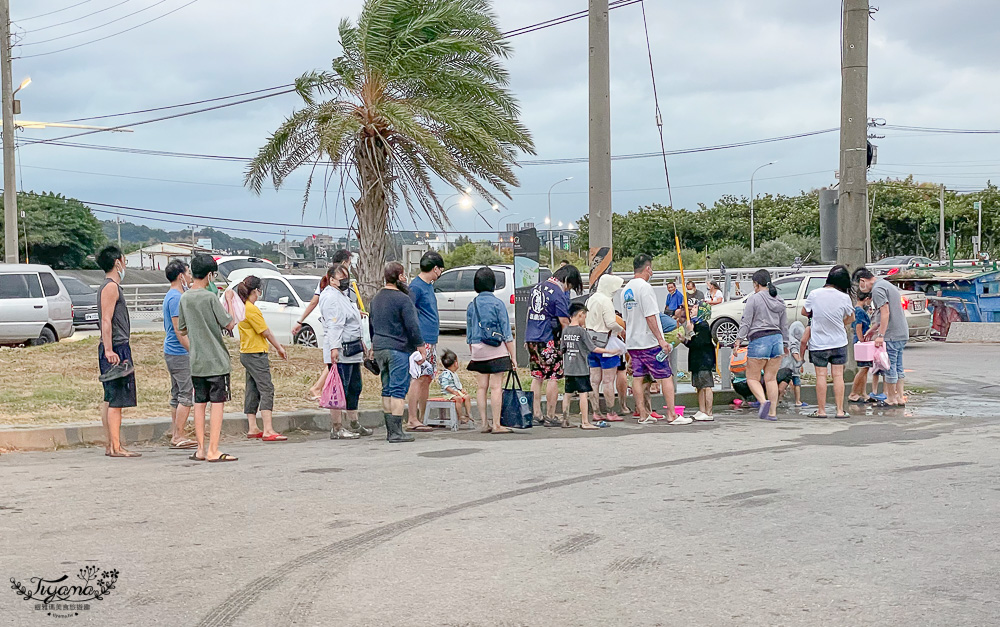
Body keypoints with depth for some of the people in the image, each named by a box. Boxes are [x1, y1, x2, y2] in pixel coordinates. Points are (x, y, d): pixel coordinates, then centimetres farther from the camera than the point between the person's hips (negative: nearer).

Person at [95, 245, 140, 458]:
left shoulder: (110, 287, 20)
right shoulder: (111, 287, -11)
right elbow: (106, 321, -19)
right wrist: (109, 350, -24)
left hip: (117, 349, 11)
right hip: (116, 348, -11)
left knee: (110, 399, 11)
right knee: (116, 400, -10)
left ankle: (110, 445, 15)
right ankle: (116, 447, -10)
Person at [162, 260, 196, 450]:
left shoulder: (170, 296, 17)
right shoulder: (176, 297, -15)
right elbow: (179, 329, -20)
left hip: (171, 352, 10)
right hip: (180, 353, -10)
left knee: (177, 395, 12)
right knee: (186, 395, -8)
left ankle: (174, 435, 14)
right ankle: (178, 437, -7)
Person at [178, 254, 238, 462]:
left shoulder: (184, 298, 6)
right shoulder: (210, 297, -13)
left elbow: (182, 330, 15)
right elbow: (228, 325, -11)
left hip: (196, 361, 6)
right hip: (216, 360, -6)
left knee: (199, 403, 11)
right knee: (218, 403, -4)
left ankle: (201, 449, 14)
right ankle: (213, 451, -7)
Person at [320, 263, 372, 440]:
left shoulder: (343, 295, 22)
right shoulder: (331, 297, -12)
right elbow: (333, 326, -22)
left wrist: (362, 342, 31)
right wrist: (334, 348, -28)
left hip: (352, 351, 11)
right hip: (340, 352, -11)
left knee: (354, 388, 16)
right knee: (340, 390, -9)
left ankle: (355, 424, 26)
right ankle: (336, 429, -6)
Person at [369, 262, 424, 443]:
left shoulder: (376, 298, 13)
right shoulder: (402, 299, -13)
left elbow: (371, 323, 22)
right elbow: (413, 326, -15)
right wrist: (421, 348, -8)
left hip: (379, 348, 8)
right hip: (399, 348, -8)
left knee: (387, 390, 12)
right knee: (399, 390, -6)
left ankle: (389, 430, 14)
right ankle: (396, 432, -8)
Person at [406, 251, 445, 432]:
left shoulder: (429, 285, 19)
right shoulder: (416, 286, -10)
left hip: (432, 340, 10)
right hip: (421, 340, -10)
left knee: (427, 378, 10)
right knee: (419, 378, -10)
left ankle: (422, 418, 14)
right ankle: (412, 420, -9)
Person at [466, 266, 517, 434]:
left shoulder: (471, 306, 7)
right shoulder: (497, 304, -6)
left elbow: (469, 335, 12)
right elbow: (507, 333, -5)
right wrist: (512, 355, 0)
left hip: (478, 351, 5)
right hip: (497, 351, -5)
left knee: (481, 387, 8)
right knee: (496, 387, -3)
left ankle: (484, 423, 11)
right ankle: (496, 425, -3)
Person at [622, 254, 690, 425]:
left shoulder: (626, 289, 12)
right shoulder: (644, 286, -14)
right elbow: (650, 316, -19)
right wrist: (661, 339, -17)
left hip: (632, 342, 8)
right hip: (649, 342, -8)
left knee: (637, 377, 8)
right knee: (665, 376, -2)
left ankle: (643, 415, 10)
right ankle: (672, 416, -2)